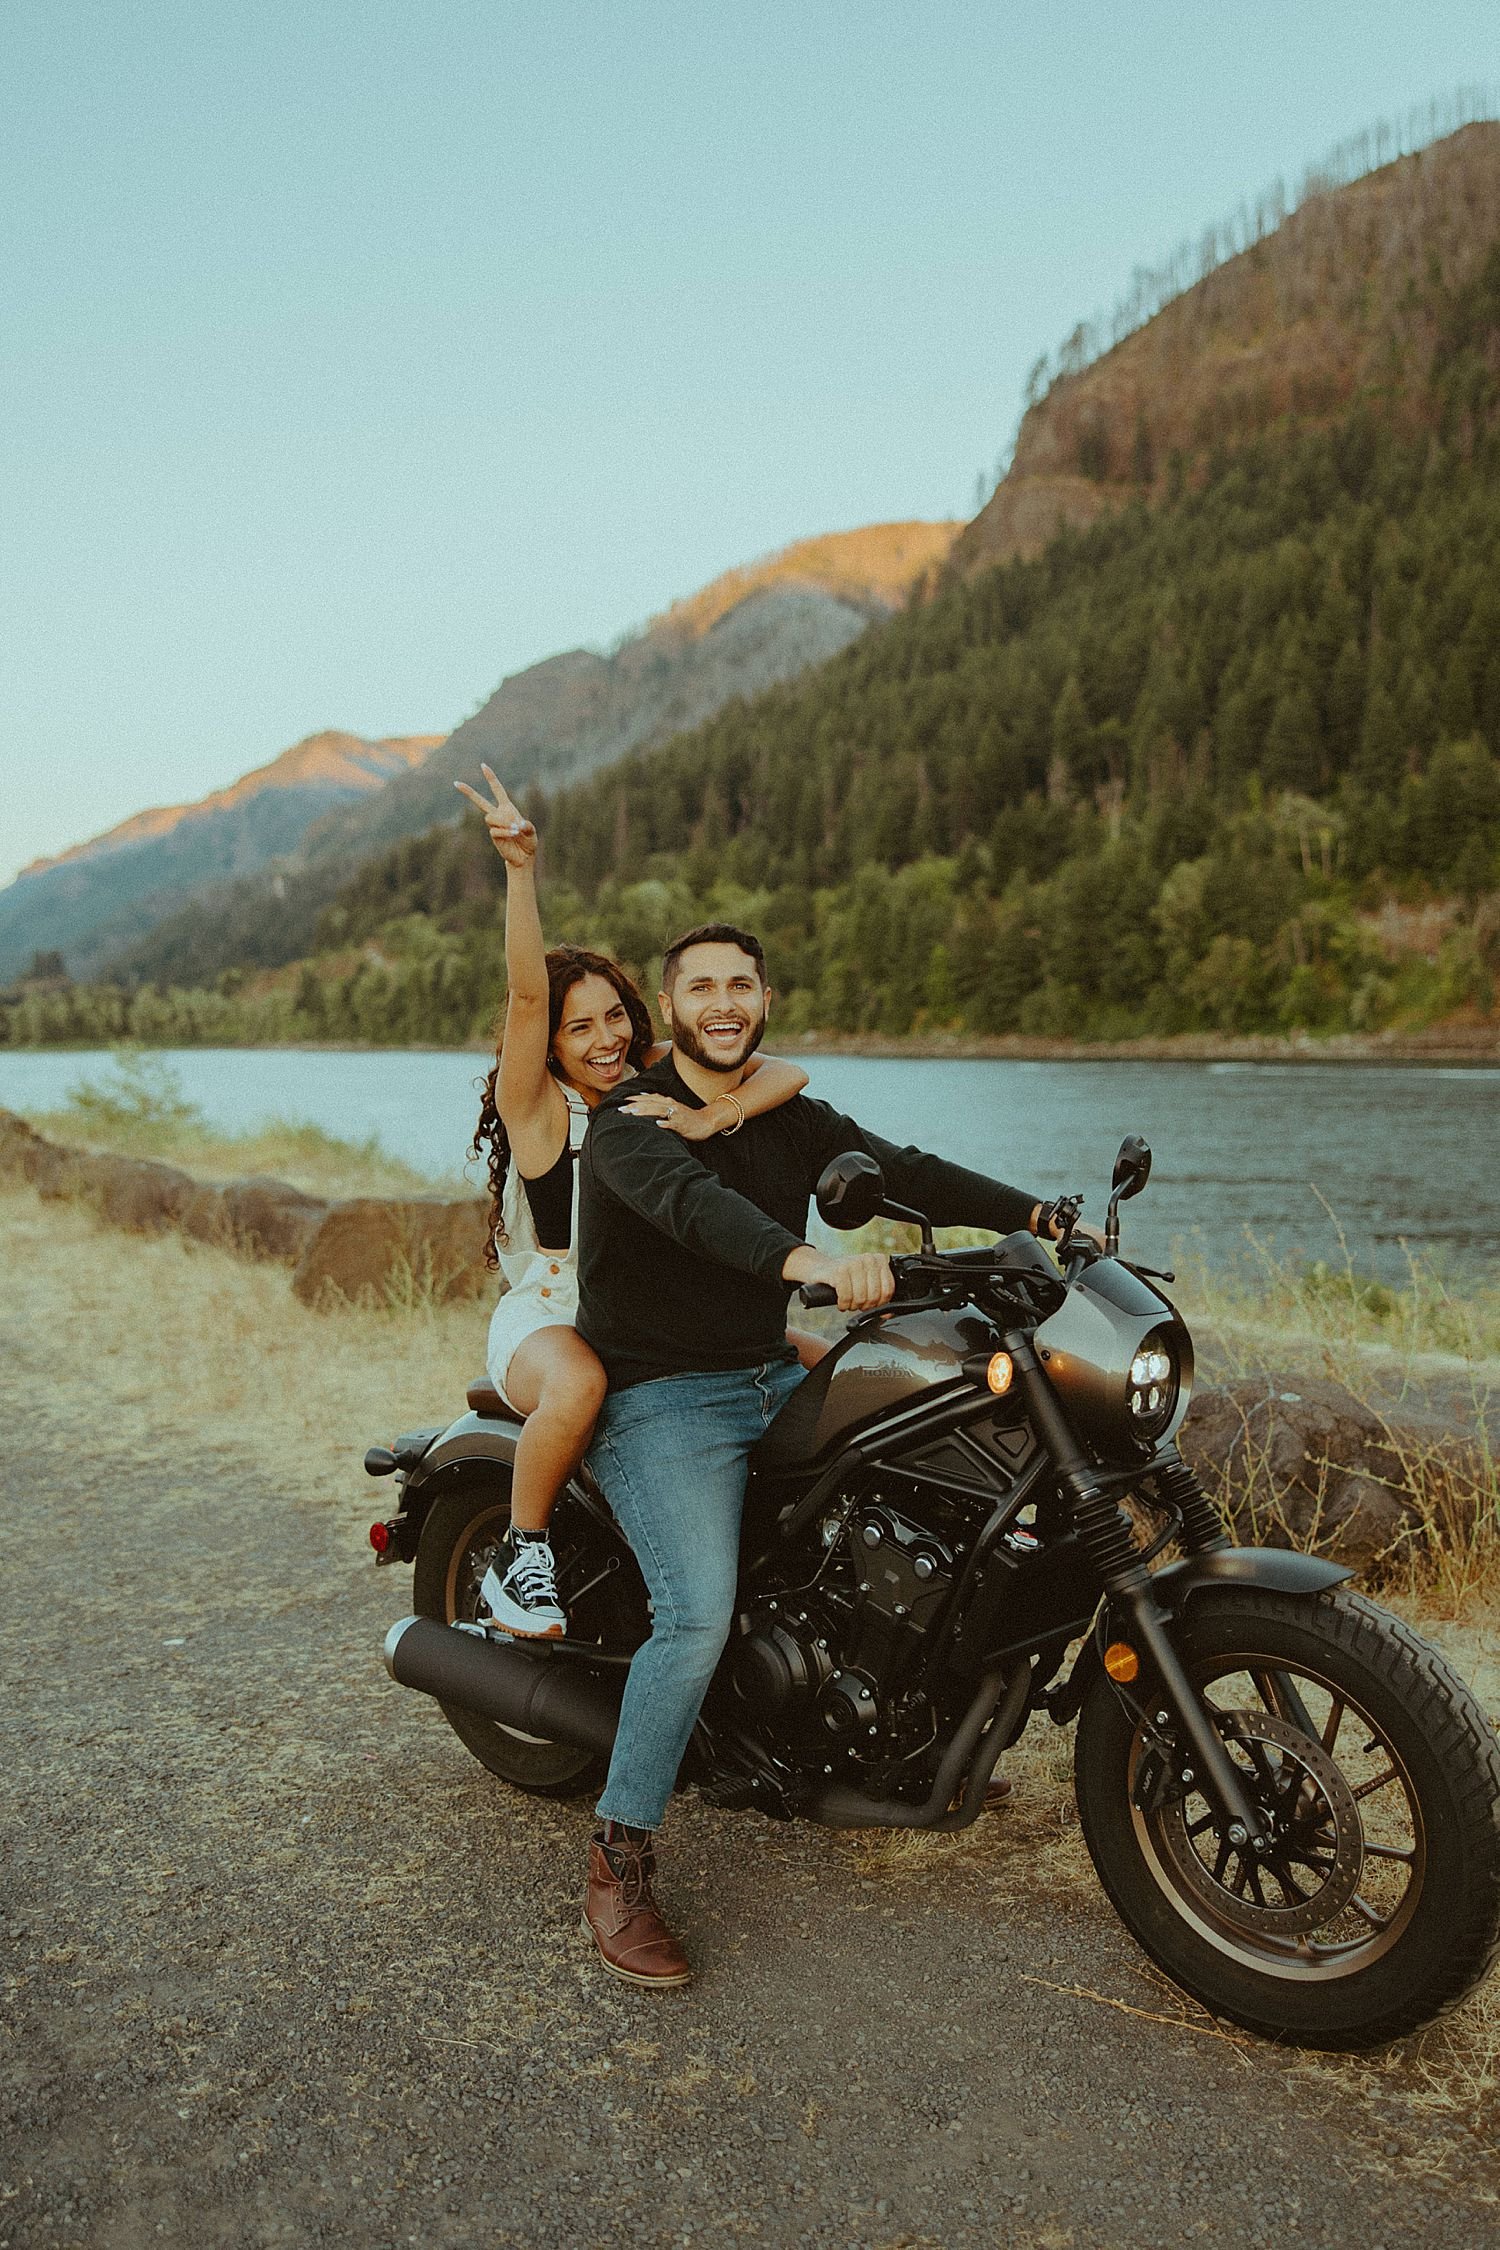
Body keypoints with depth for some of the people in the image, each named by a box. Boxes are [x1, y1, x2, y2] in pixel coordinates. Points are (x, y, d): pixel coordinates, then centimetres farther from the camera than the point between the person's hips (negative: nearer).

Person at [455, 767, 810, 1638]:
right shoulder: (536, 1103, -7)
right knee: (580, 1384, -39)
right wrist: (522, 871, -37)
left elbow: (787, 1072, -8)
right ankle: (521, 1554, -16)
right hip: (548, 1316, -5)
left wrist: (708, 1119, -28)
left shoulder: (662, 1088, 4)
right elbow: (526, 993, -24)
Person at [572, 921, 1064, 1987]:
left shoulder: (793, 1120, 11)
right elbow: (691, 1201, -31)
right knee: (700, 1616, -25)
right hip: (661, 1397, -7)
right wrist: (807, 1259, -50)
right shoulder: (626, 1121, -10)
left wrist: (1034, 1213, -13)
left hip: (777, 1378, 7)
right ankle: (619, 1867, -9)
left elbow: (898, 1170, 0)